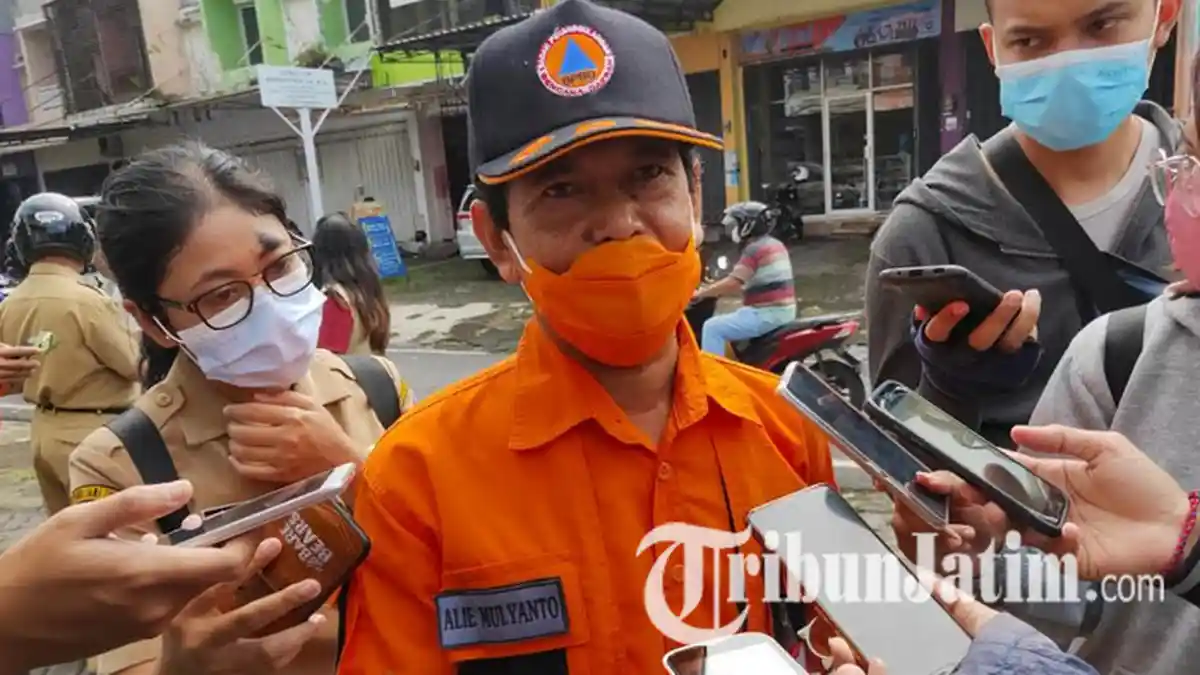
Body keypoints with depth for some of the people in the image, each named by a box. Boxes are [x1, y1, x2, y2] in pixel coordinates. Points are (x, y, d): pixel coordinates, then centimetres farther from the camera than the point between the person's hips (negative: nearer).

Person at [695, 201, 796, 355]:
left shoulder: (755, 249, -15)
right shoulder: (775, 245, 16)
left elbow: (733, 283, -22)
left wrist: (701, 293, -10)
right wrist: (716, 288, 20)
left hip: (767, 313, -11)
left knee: (713, 328, -12)